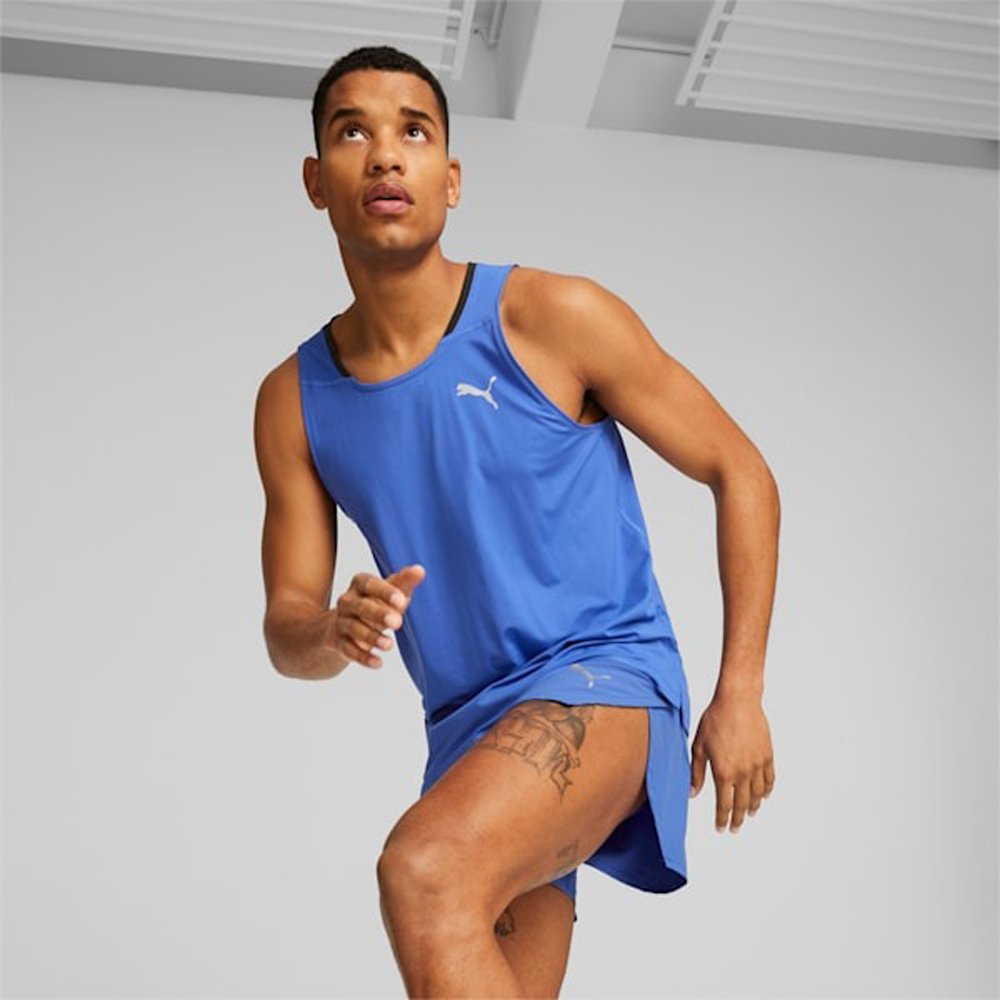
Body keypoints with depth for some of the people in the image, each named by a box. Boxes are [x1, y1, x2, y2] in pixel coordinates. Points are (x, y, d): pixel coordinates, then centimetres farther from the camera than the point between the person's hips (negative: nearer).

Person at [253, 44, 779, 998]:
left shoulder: (553, 318, -8)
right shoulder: (293, 401, 4)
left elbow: (740, 472, -1)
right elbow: (284, 631, 5)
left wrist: (739, 692, -5)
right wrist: (331, 631, -21)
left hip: (603, 682, -5)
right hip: (466, 734, 6)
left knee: (423, 873, -32)